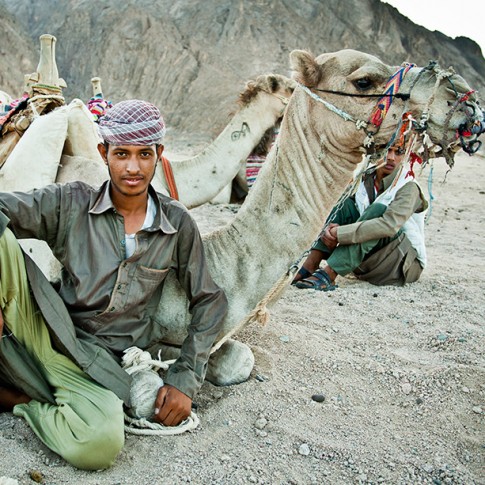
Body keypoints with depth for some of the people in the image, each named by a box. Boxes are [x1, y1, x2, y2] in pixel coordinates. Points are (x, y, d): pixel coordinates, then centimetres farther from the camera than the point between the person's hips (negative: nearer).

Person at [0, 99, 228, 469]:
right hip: (45, 333, -1)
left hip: (100, 363, 1)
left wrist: (185, 380, 0)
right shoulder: (71, 204, -1)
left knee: (101, 444, -34)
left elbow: (210, 301, 8)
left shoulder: (178, 225, 2)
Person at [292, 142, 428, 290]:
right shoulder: (367, 180, 2)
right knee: (347, 204, -9)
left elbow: (389, 225, -33)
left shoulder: (409, 188, -16)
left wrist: (339, 233, -35)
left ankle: (328, 274, -39)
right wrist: (329, 229, -25)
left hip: (405, 263, -5)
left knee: (378, 209, -30)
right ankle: (310, 265, -23)